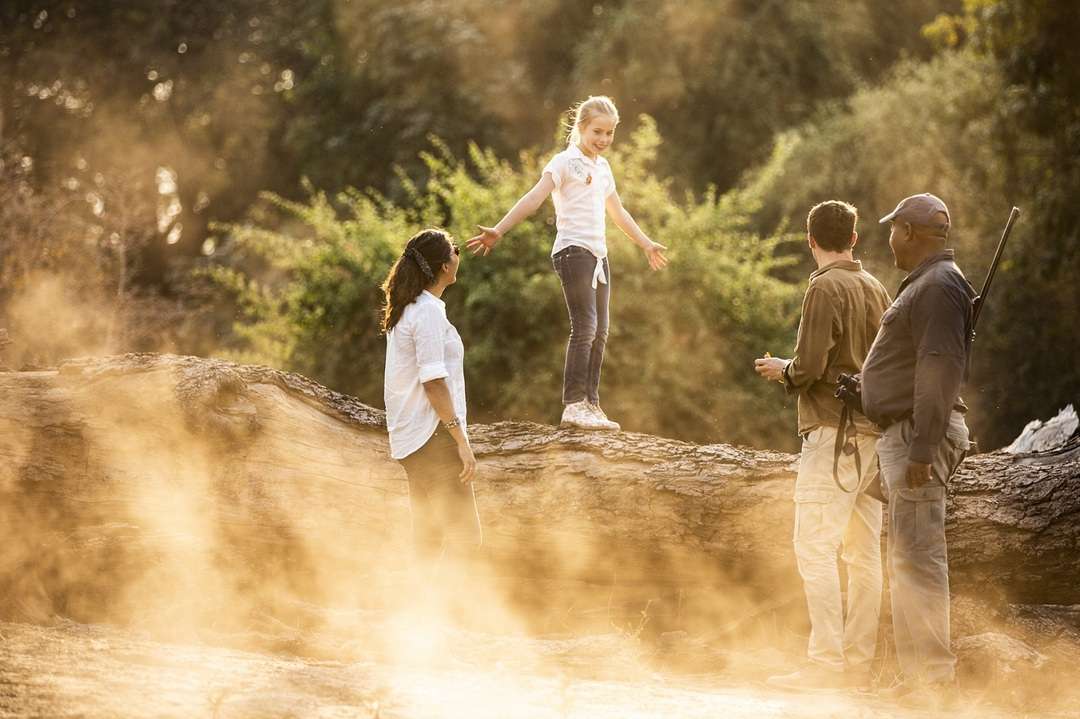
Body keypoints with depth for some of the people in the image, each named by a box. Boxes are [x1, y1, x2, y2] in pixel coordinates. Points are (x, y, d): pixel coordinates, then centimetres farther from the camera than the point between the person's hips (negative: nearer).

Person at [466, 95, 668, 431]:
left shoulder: (602, 167, 18)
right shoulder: (565, 162, -6)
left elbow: (618, 212, 33)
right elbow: (534, 198, -18)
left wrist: (646, 244, 44)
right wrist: (498, 231, -30)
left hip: (598, 254, 8)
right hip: (573, 250, -8)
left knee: (600, 332, 6)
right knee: (584, 327, -16)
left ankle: (591, 405, 11)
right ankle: (573, 405, -17)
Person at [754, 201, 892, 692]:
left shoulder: (825, 289, -10)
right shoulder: (876, 290, 12)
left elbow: (809, 366, -17)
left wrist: (781, 370, 5)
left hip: (833, 434, -8)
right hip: (872, 434, 8)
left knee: (816, 550, -8)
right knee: (863, 553, 8)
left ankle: (825, 665, -12)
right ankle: (859, 664, 9)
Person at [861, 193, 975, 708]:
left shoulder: (938, 287, -15)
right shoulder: (921, 285, 19)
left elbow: (941, 371, -22)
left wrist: (921, 449, -26)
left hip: (920, 434, -11)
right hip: (903, 434, 11)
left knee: (918, 556, -12)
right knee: (906, 559, 14)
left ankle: (935, 675, -12)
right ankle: (917, 675, 19)